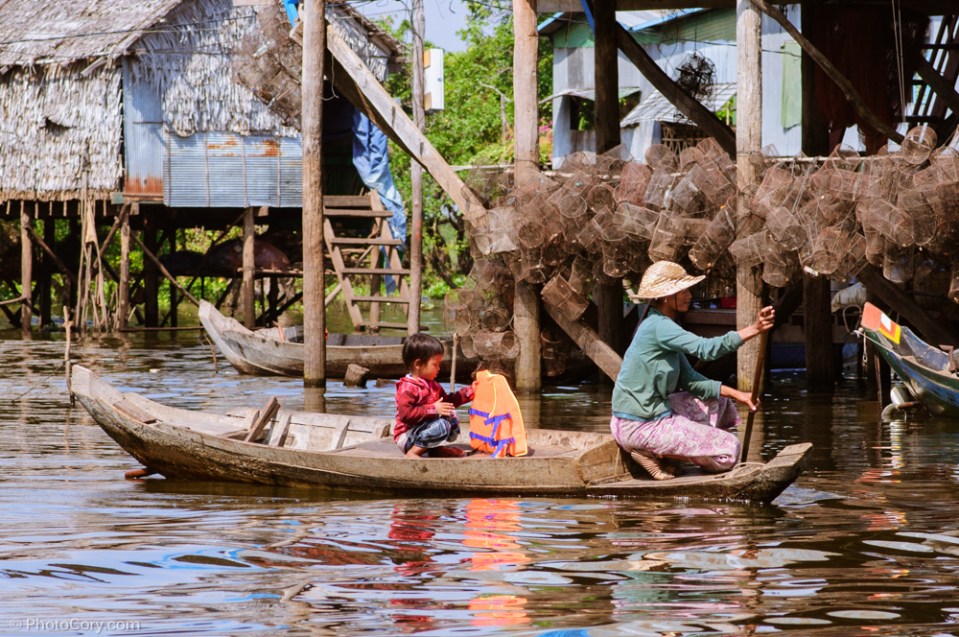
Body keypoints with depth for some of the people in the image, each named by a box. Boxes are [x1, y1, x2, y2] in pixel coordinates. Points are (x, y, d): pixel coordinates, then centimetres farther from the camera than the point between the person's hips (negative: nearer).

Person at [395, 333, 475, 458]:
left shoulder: (431, 384, 13)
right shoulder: (408, 388, -21)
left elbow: (447, 401, 26)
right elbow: (405, 414, -32)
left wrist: (469, 391, 17)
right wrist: (433, 409, -31)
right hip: (406, 437, -10)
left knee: (450, 415, 9)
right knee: (441, 426, -29)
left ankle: (437, 448, 1)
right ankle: (412, 453, -23)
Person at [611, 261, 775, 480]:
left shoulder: (663, 326, 13)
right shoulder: (658, 326, -19)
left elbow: (689, 380, 10)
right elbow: (705, 349, -31)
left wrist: (735, 394, 1)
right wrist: (753, 330, -36)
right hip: (641, 427, -10)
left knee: (719, 401, 25)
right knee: (729, 449, -7)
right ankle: (655, 452, -6)